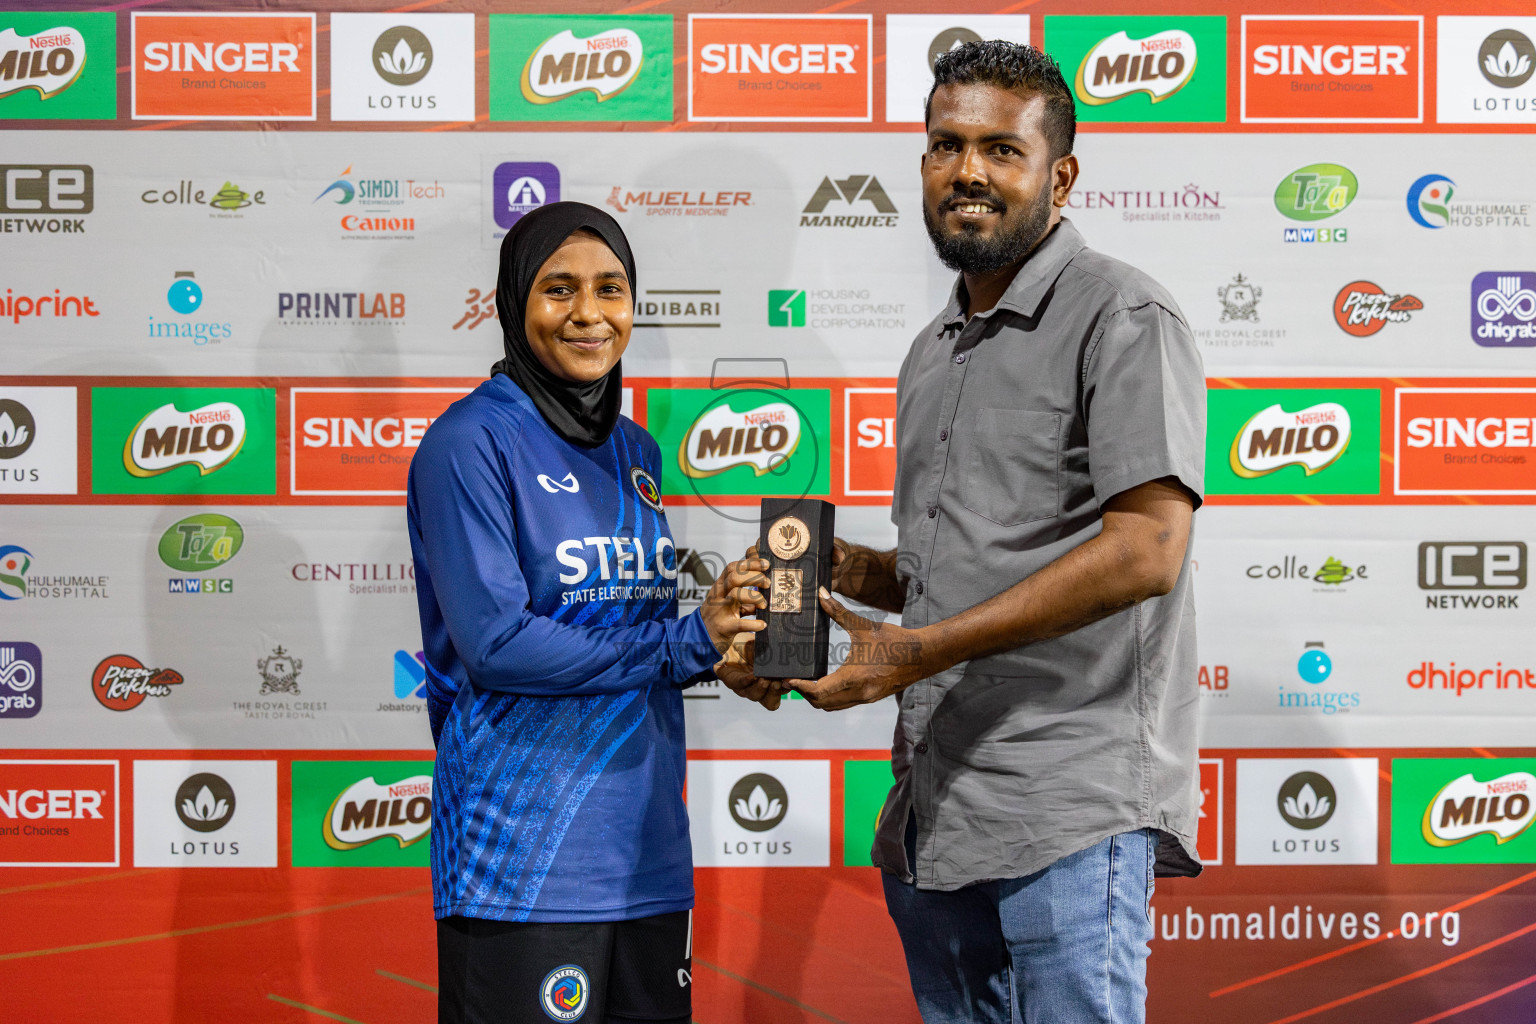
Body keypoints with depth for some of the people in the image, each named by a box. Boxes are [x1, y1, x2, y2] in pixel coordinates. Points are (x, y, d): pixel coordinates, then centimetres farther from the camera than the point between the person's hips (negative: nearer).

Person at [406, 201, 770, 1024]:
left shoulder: (636, 452, 14)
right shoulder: (472, 441, -9)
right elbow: (495, 642, -18)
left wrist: (718, 630, -1)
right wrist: (685, 642, -13)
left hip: (647, 847, 7)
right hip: (525, 857, -7)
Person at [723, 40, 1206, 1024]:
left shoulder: (1123, 317, -6)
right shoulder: (932, 355, 21)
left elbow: (1145, 552, -17)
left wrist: (922, 648, -18)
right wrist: (843, 567, 5)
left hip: (1068, 805, -8)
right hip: (932, 811, 8)